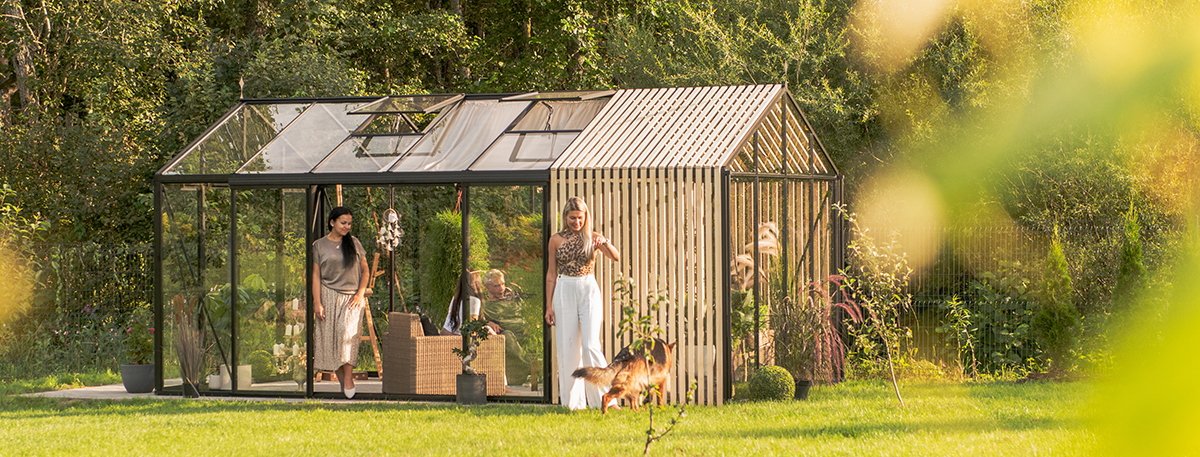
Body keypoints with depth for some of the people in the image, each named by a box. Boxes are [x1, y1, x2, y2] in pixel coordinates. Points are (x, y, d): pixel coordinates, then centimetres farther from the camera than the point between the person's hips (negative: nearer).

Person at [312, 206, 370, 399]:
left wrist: (360, 294, -1)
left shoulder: (354, 243, 10)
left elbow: (365, 270, 13)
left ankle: (349, 377, -18)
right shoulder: (319, 246, 5)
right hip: (329, 296, 0)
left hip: (352, 297, 0)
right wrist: (317, 302, -5)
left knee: (348, 331, -21)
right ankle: (342, 382, 5)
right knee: (331, 339, -3)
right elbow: (316, 275, 3)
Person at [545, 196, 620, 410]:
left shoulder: (592, 238, 2)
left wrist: (605, 243, -32)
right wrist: (549, 306, 7)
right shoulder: (556, 240, 5)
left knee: (590, 345, -12)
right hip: (564, 292, 2)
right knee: (567, 346, 1)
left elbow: (616, 258, -12)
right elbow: (551, 274, 10)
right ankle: (572, 400, 8)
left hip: (588, 291, -2)